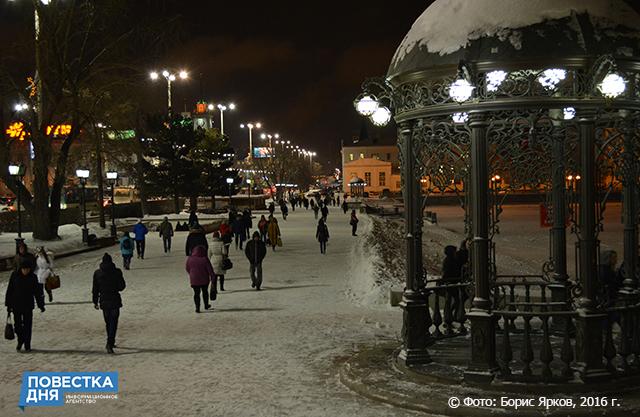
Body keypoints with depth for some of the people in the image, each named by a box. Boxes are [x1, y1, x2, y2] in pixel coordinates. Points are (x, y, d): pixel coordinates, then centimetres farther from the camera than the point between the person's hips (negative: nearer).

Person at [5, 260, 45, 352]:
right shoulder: (15, 275, -5)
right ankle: (20, 341, 29)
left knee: (27, 325, 1)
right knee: (18, 325, 5)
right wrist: (8, 305, 0)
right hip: (16, 305, 0)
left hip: (28, 306, 0)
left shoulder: (33, 277, -3)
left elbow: (37, 292, 3)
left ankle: (27, 344, 13)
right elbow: (9, 290, 0)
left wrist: (41, 305, 2)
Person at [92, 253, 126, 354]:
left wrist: (95, 302, 11)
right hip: (115, 301, -3)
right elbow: (122, 286, -5)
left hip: (104, 301, 3)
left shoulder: (97, 273, -1)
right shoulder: (117, 272, -9)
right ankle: (110, 343, -15)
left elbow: (95, 289, 3)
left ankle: (110, 343, 28)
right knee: (113, 323, -2)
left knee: (108, 323, 17)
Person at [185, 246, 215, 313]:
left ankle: (197, 307, 0)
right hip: (204, 280, -1)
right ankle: (206, 305, 31)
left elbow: (187, 268, 8)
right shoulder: (205, 259, -14)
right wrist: (213, 280, -5)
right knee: (205, 292, 19)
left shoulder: (190, 259, -6)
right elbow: (210, 270, -12)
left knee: (196, 293, 9)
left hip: (194, 280, 1)